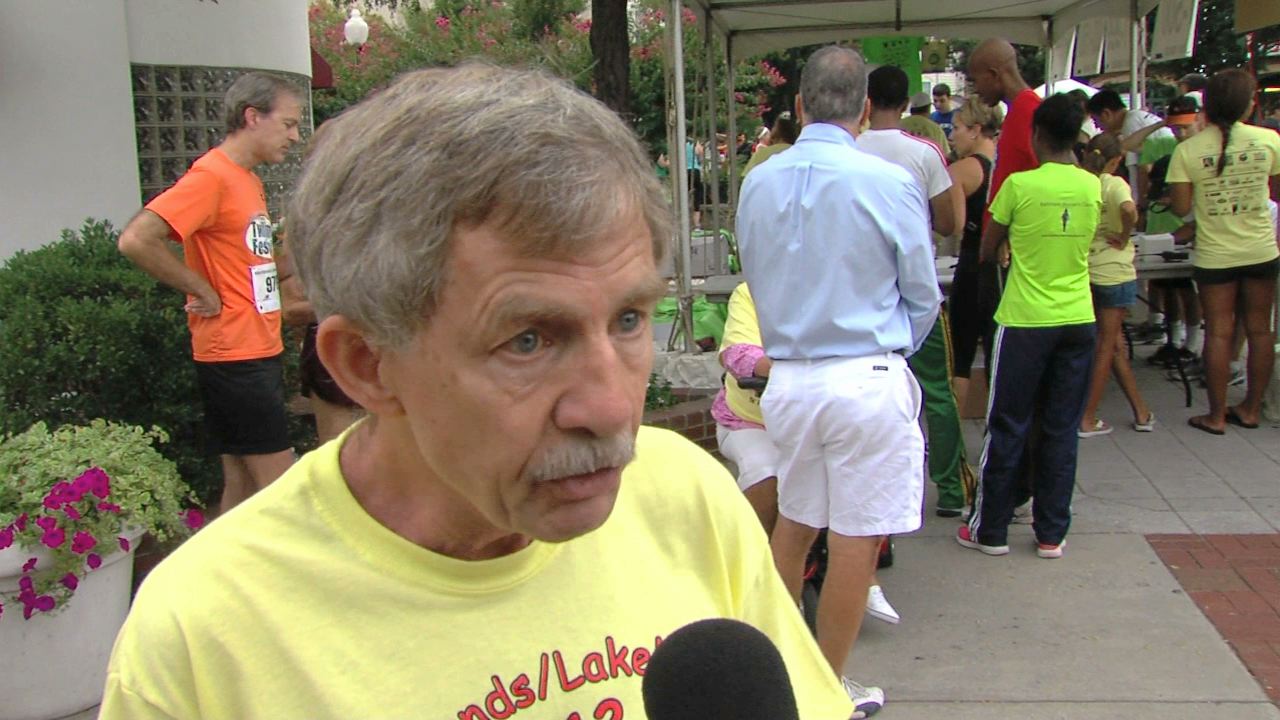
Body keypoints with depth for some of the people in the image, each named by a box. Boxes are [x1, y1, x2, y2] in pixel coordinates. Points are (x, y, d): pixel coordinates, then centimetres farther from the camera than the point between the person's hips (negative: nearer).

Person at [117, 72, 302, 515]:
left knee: (243, 483, 13)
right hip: (235, 356, -9)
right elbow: (136, 240, -25)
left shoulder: (249, 180, 15)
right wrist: (203, 292, -16)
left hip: (259, 350, 9)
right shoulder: (212, 175, -14)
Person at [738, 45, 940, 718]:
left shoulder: (757, 184, 1)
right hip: (867, 379, -5)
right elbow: (924, 296, 0)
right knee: (856, 538, 7)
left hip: (787, 378, 5)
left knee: (794, 521, 21)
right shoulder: (889, 182, -12)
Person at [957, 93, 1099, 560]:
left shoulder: (1020, 185, -12)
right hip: (1078, 320, 4)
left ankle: (991, 530, 15)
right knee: (1062, 429, 10)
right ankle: (1052, 533, 16)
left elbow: (987, 250, -2)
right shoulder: (1092, 187, 1)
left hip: (1025, 321, -4)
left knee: (1007, 428, 6)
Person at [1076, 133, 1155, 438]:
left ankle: (1141, 411, 23)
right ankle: (1088, 419, 10)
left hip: (1083, 272, 4)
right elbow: (1129, 210, -31)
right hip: (1113, 272, -4)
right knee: (1106, 346, 8)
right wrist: (1124, 238, -15)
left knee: (1114, 343, 15)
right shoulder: (1114, 184, -11)